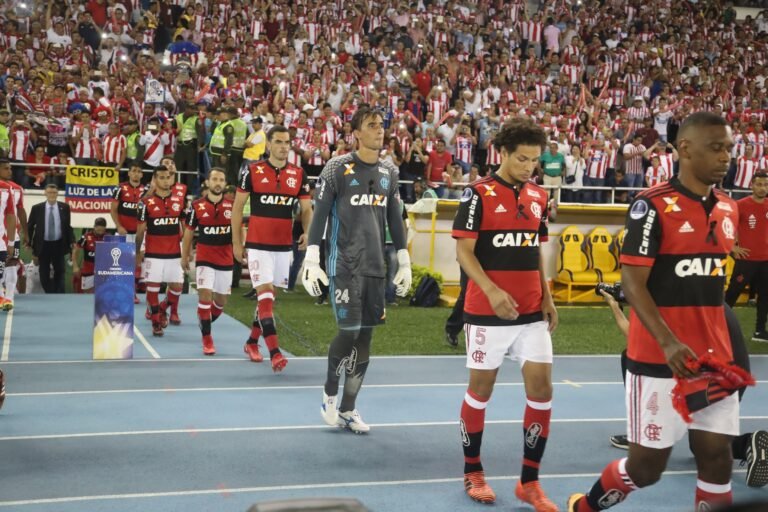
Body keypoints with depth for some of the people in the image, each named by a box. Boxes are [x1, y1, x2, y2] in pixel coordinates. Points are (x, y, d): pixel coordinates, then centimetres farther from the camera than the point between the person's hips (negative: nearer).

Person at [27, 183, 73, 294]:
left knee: (59, 271, 5)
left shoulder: (64, 207, -1)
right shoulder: (37, 208, -3)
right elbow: (29, 227, 3)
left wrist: (72, 242, -3)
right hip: (43, 245, 0)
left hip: (58, 245, 0)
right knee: (44, 273, 4)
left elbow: (68, 226, 5)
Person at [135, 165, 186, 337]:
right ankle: (156, 322, 12)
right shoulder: (146, 202, -2)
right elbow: (140, 230, 2)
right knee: (152, 287, -2)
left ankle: (164, 309, 30)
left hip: (174, 253, 3)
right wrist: (137, 252, 1)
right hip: (153, 254, -2)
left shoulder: (179, 201, 6)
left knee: (177, 286, 1)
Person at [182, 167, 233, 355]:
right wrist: (184, 256, 8)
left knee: (221, 301, 9)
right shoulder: (197, 206, -1)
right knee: (205, 296, -13)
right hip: (204, 259, -2)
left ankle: (204, 324, 38)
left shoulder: (232, 205, 0)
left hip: (226, 260, 2)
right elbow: (188, 232, 8)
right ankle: (207, 339, -1)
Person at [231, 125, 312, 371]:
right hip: (258, 244, -4)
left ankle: (252, 342, 30)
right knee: (265, 294, -12)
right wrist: (236, 242, 0)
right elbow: (237, 206, 2)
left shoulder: (299, 174, 5)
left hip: (284, 245, 4)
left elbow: (306, 209, 6)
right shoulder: (253, 171, -3)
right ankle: (274, 352, -15)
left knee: (269, 296, 12)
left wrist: (308, 232, -14)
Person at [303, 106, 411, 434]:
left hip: (376, 267, 5)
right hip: (344, 265, -5)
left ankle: (347, 410, 15)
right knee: (348, 331, -9)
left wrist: (404, 262, 15)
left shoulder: (389, 172, 11)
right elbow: (319, 215, -6)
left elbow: (395, 220, 17)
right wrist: (311, 262, -11)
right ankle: (330, 395, 16)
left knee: (365, 338, 5)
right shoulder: (337, 167, -4)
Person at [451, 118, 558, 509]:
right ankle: (473, 473, 24)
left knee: (541, 389, 0)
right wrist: (493, 291, -22)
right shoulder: (479, 194, -8)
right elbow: (463, 251, -11)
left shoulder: (539, 196, 9)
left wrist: (547, 298, 9)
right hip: (488, 312, -5)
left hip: (532, 312, 5)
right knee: (481, 388, 6)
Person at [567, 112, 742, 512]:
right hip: (659, 358, -6)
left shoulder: (728, 209, 10)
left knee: (717, 458, 5)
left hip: (715, 359, 6)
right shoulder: (653, 205, -12)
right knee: (646, 466, 3)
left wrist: (720, 346, 16)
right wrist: (668, 342, -27)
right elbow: (632, 281, -16)